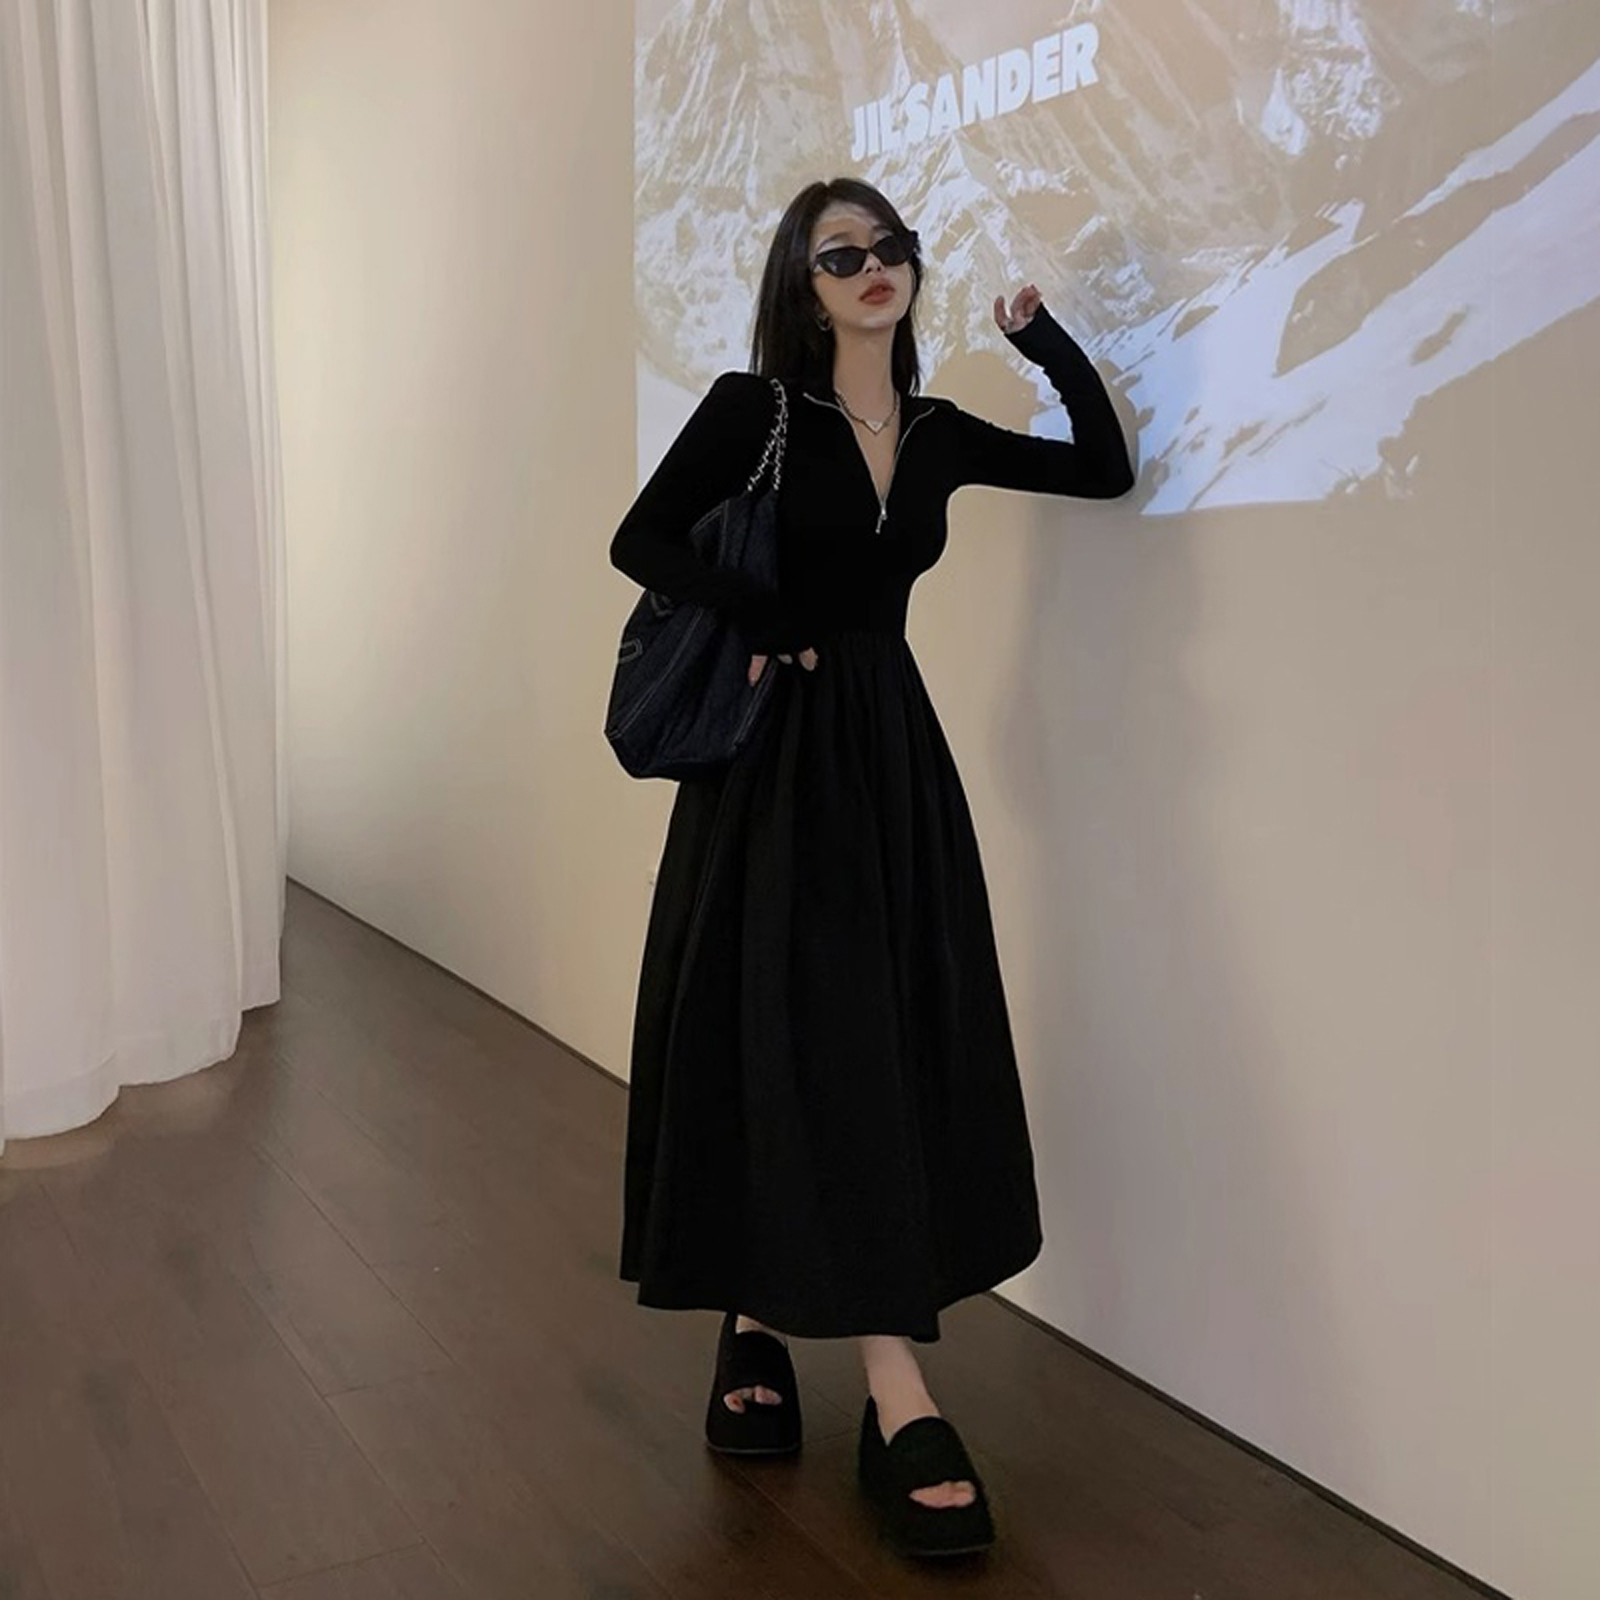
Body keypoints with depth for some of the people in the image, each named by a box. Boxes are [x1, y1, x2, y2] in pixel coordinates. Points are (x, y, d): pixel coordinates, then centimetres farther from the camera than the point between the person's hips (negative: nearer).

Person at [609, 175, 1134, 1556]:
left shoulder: (940, 434, 9)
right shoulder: (754, 407, -4)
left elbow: (1107, 470, 14)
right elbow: (642, 540, -7)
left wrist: (1047, 339, 7)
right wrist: (768, 627, -13)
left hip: (894, 756, 5)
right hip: (775, 759, -5)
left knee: (903, 1055, 2)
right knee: (800, 1051, -8)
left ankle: (761, 1328, 18)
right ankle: (901, 1395, -5)